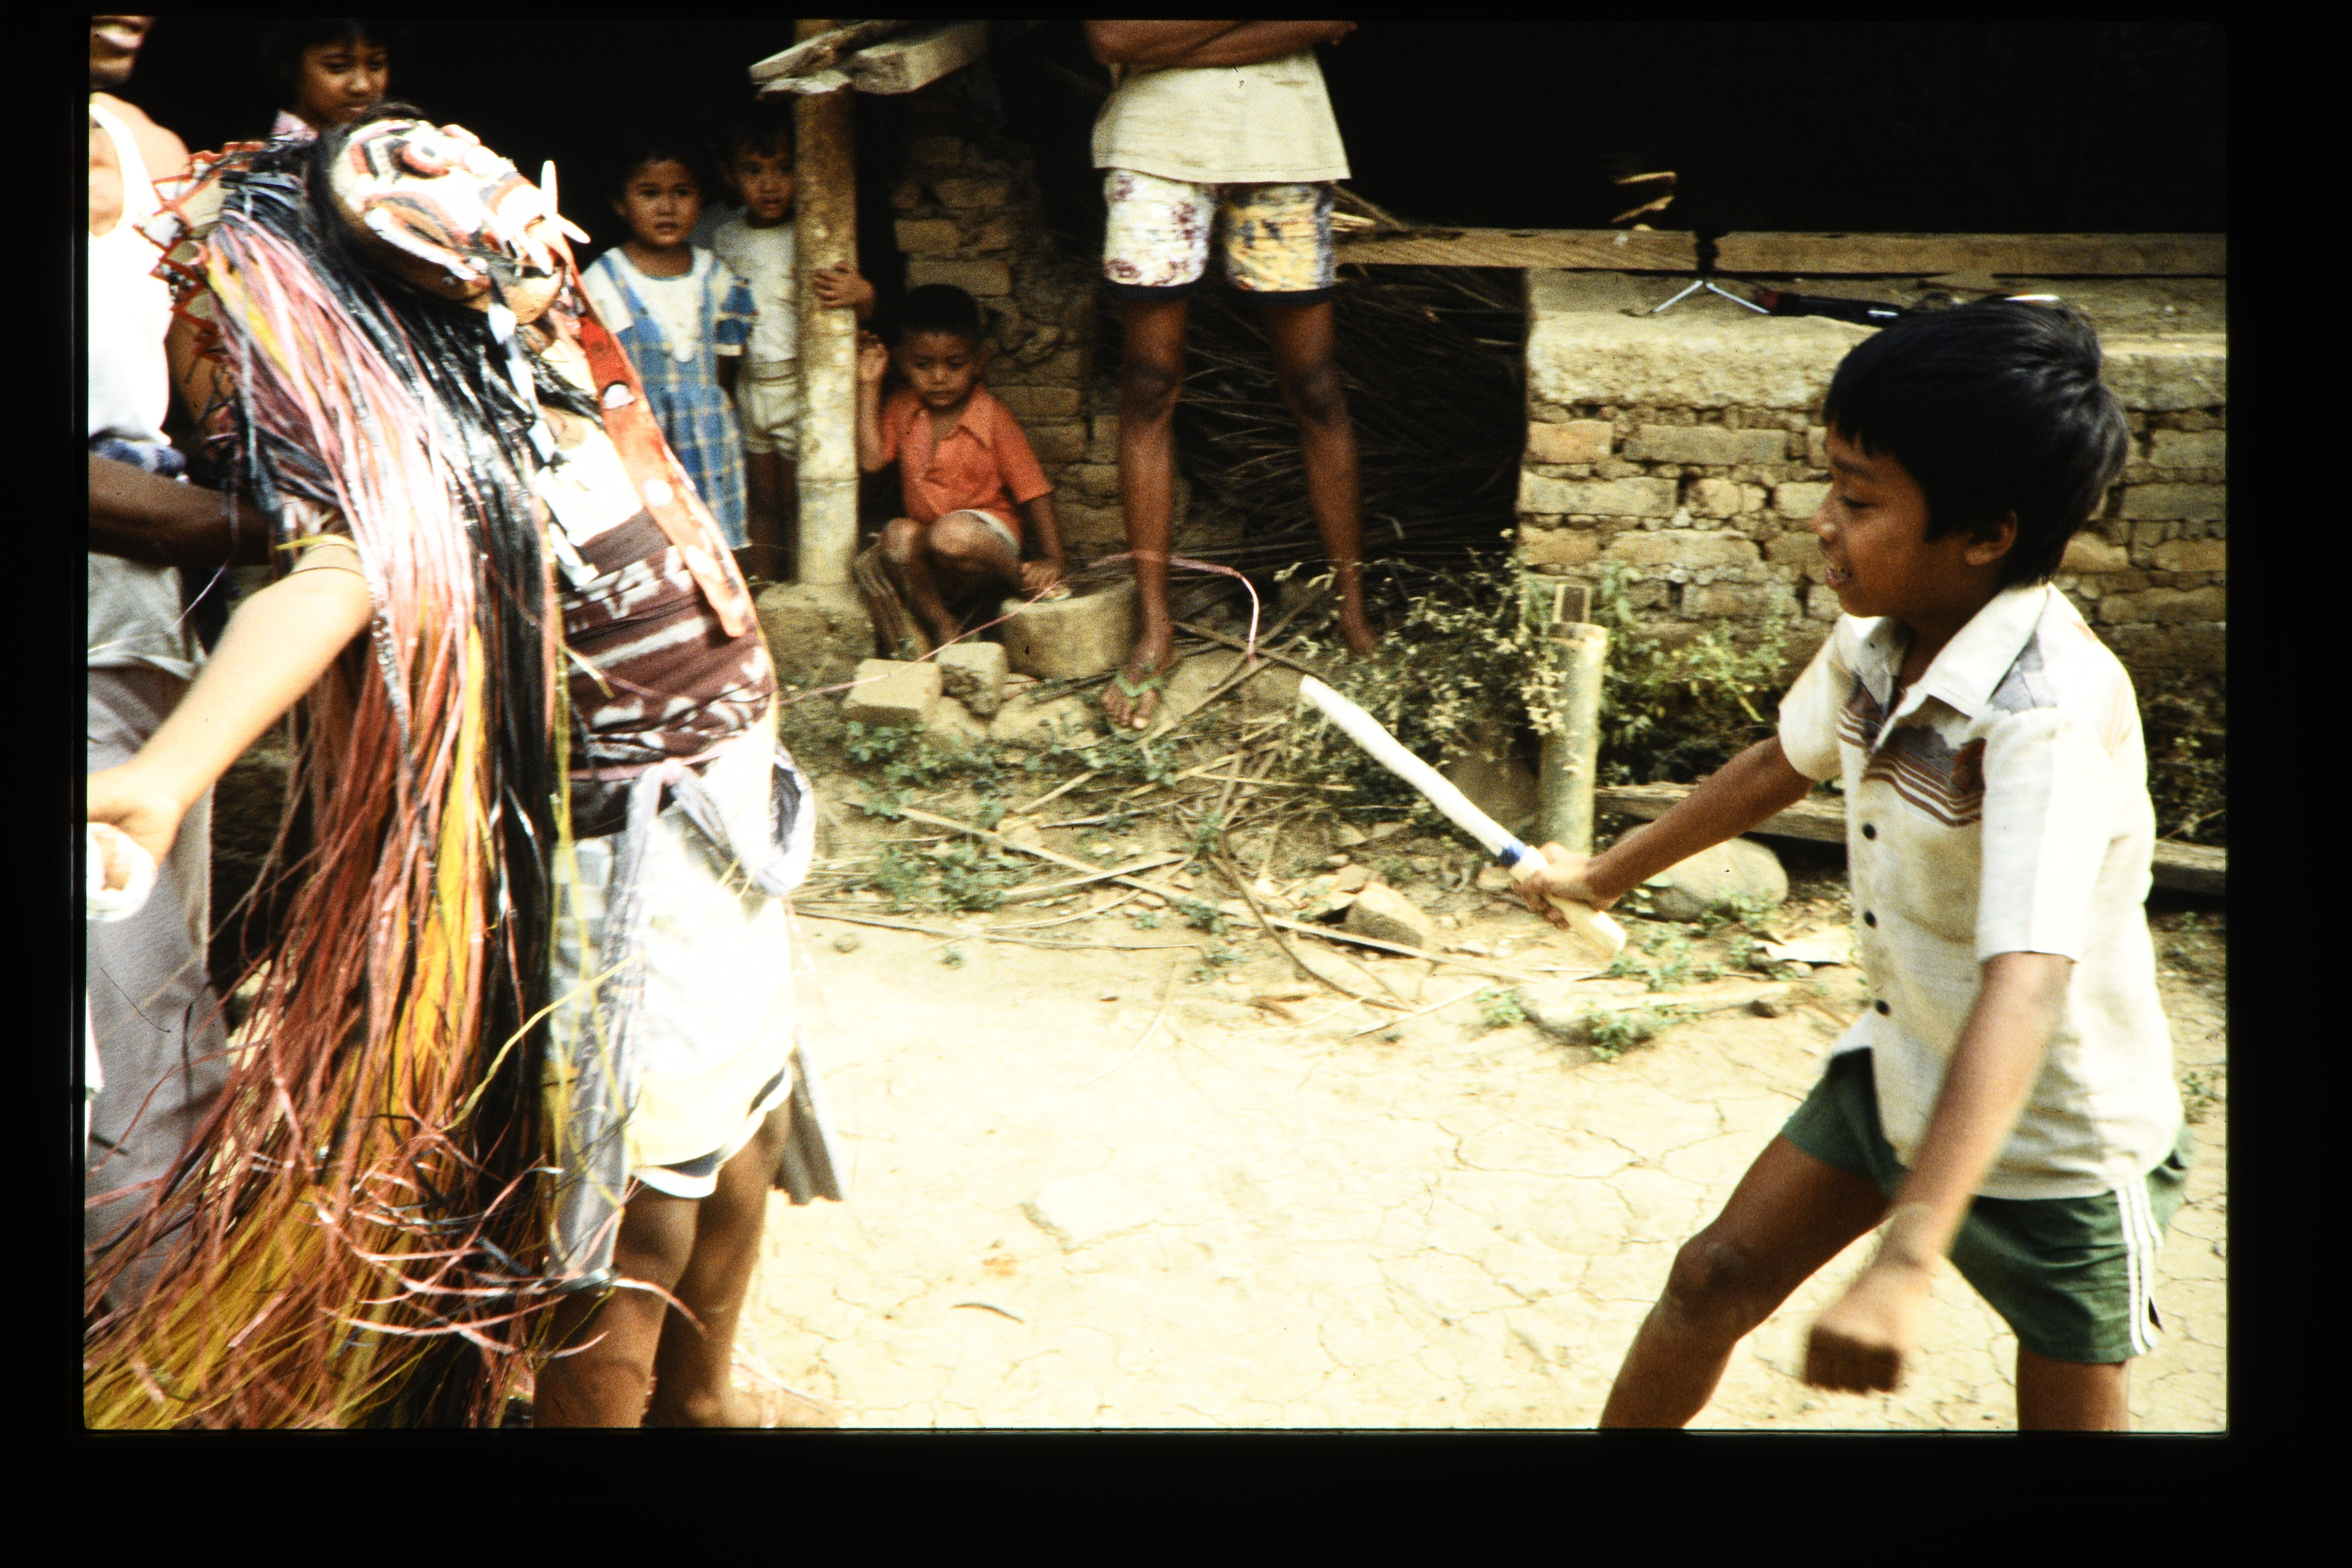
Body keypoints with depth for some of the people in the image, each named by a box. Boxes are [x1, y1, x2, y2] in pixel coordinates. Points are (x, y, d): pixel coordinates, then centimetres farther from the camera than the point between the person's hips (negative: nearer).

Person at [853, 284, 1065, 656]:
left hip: (990, 543, -4)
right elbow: (871, 460, -5)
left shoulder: (994, 419, -6)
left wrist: (1051, 561, -20)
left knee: (951, 535, -37)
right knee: (896, 533, -29)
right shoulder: (903, 409, 8)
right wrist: (869, 385, -3)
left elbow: (1035, 492, -8)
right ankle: (943, 629, -21)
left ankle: (1017, 577, -11)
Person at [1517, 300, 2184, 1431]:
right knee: (1717, 1277, 10)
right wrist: (1608, 875, 24)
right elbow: (1781, 766, 12)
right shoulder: (1879, 638, -9)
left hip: (2057, 1138, -6)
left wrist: (1905, 1263, -53)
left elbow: (2023, 992, -45)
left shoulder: (2053, 713, -34)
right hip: (1899, 1070, 7)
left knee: (2071, 1418, 8)